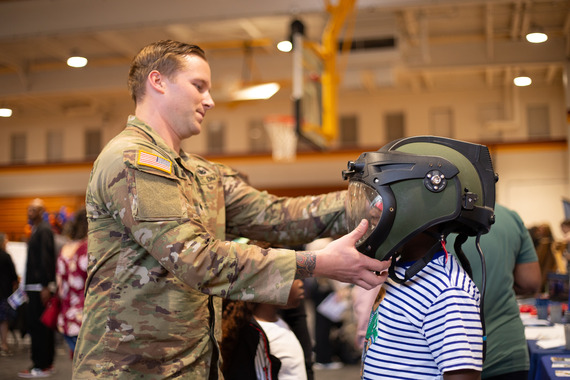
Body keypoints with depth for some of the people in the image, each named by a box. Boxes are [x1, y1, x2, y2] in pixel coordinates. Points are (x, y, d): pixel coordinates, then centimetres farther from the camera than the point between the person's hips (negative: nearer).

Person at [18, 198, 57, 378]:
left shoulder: (43, 230, -11)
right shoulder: (37, 230, 19)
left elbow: (45, 260, -19)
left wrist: (45, 287, -22)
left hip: (40, 286, -10)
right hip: (36, 286, 10)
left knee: (36, 325, -8)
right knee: (43, 326, 13)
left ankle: (40, 366, -5)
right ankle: (47, 363, 19)